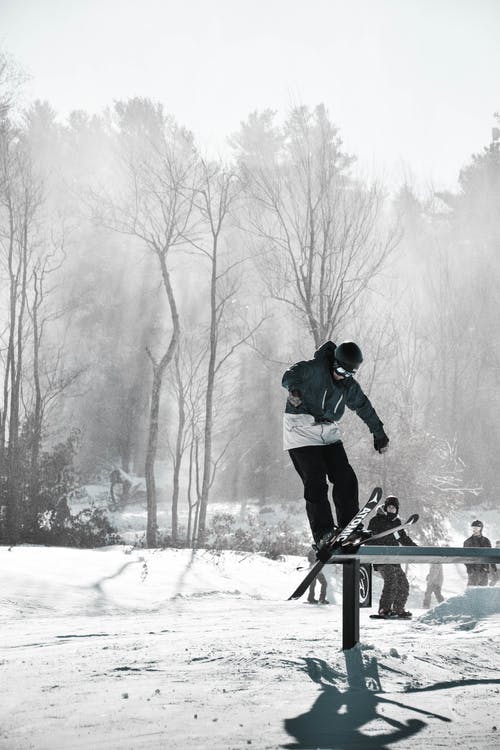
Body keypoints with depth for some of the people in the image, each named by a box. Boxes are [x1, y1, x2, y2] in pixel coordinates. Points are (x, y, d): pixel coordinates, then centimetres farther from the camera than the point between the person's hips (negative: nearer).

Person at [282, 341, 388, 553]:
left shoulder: (349, 386, 8)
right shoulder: (313, 369, -13)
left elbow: (363, 406, 23)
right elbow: (291, 375, -31)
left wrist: (378, 433, 29)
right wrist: (294, 389, -55)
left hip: (329, 431, 6)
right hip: (301, 429, -6)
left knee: (346, 479, -3)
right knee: (316, 480, -17)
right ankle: (323, 533, -16)